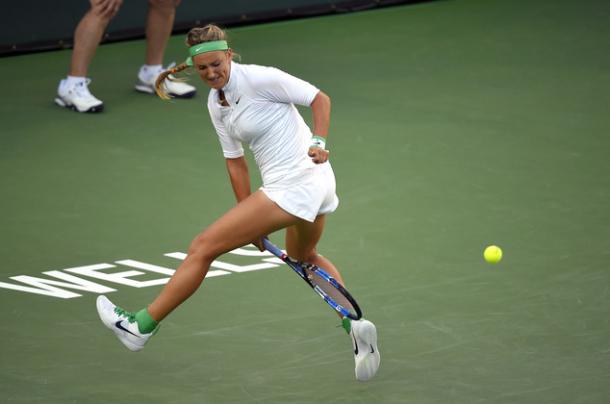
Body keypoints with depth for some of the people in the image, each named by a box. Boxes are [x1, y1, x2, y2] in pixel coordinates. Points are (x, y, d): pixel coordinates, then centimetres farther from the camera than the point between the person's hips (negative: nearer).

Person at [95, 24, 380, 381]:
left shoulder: (259, 78, -16)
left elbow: (320, 98, -9)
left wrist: (320, 143, -22)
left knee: (202, 248, -5)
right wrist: (252, 223, 9)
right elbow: (235, 161, 11)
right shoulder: (216, 103, 9)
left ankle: (143, 325, 5)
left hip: (293, 185, -10)